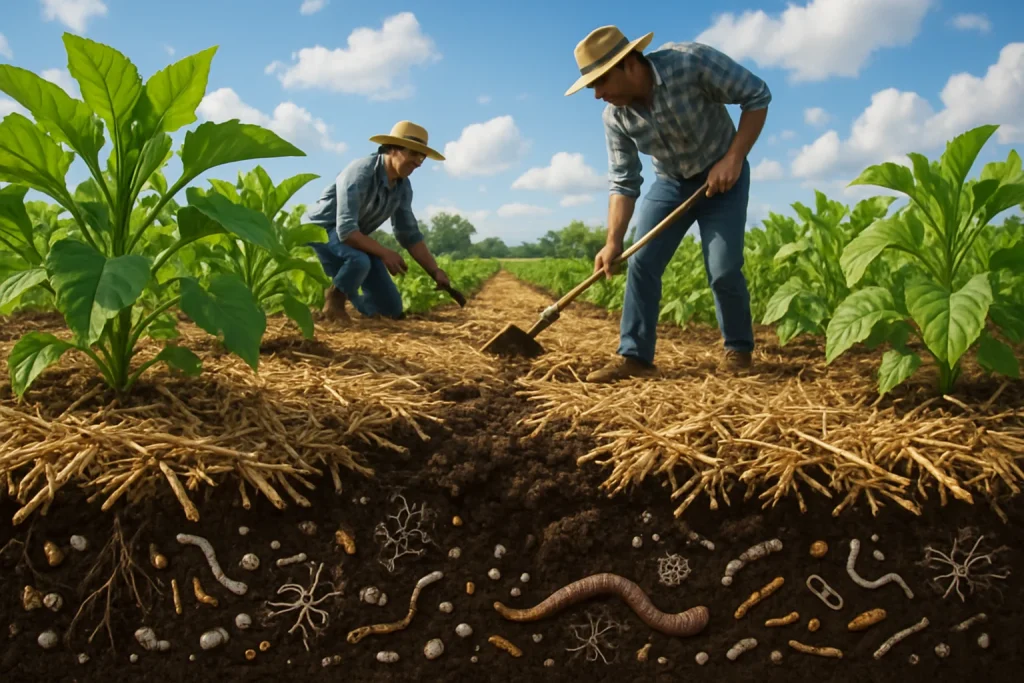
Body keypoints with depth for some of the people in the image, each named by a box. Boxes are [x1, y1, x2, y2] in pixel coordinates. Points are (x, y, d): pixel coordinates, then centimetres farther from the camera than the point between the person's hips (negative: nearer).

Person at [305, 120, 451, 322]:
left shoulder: (403, 186, -6)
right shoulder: (360, 173, -31)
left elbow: (410, 234, 0)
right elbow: (346, 230, -36)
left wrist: (435, 272, -8)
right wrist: (384, 253, -32)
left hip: (356, 238, 7)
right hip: (322, 228, -7)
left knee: (391, 308, -1)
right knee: (359, 260, -41)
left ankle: (348, 297, 28)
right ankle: (334, 298, -8)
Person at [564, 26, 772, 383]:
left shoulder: (692, 62, -29)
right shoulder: (615, 117, -14)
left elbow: (757, 95, -20)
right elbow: (623, 182, -9)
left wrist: (733, 158, -27)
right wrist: (613, 241, -19)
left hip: (722, 176, -4)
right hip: (670, 182, 4)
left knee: (723, 270, -11)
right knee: (641, 264, -7)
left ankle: (738, 348, 12)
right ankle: (634, 355, 0)